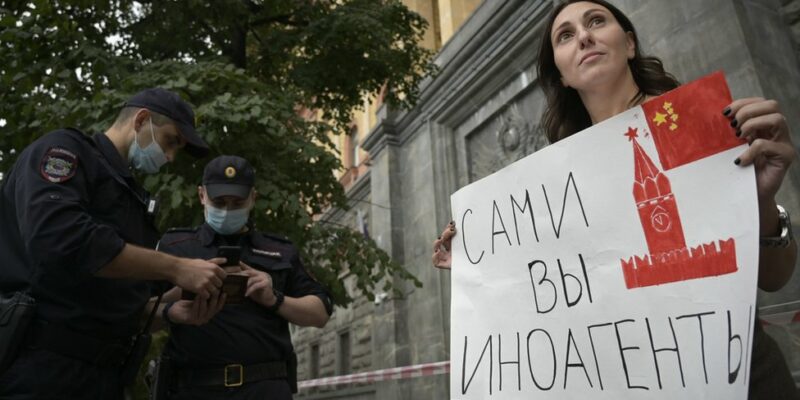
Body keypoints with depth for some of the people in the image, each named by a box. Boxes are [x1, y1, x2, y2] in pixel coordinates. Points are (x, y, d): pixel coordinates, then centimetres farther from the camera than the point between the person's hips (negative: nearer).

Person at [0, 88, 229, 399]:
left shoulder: (133, 198, 19)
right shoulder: (64, 150, -3)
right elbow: (59, 238, -23)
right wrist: (176, 268, -21)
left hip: (102, 371, 8)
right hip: (35, 365, -8)